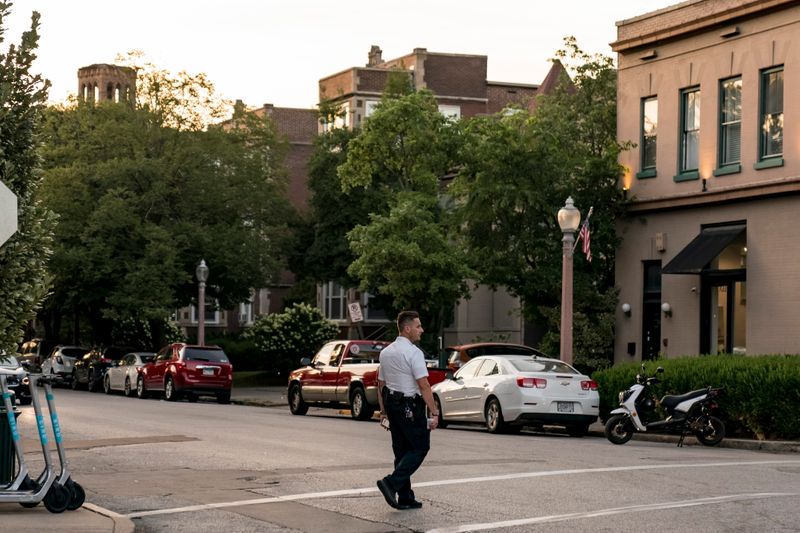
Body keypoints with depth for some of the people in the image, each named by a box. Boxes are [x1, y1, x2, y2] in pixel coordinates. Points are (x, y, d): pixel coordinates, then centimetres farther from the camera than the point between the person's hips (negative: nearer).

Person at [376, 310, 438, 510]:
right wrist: (434, 412, -16)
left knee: (401, 451, 12)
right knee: (420, 447, 1)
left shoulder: (385, 352, 12)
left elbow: (381, 384, 16)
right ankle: (391, 482, -12)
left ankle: (405, 498, 12)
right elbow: (424, 385, -18)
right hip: (411, 406, -8)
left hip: (391, 404, 8)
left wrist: (383, 411, 21)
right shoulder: (413, 352, -14)